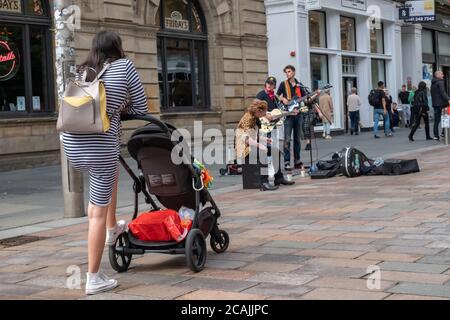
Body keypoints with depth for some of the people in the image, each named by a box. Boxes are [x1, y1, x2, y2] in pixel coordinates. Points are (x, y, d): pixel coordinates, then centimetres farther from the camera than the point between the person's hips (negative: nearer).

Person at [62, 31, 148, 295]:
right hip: (100, 145, -6)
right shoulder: (124, 66, 5)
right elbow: (142, 109, 7)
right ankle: (94, 279, 9)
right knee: (99, 211, 3)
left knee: (113, 170, 35)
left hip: (72, 143, 6)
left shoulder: (83, 71, 18)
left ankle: (112, 229, 41)